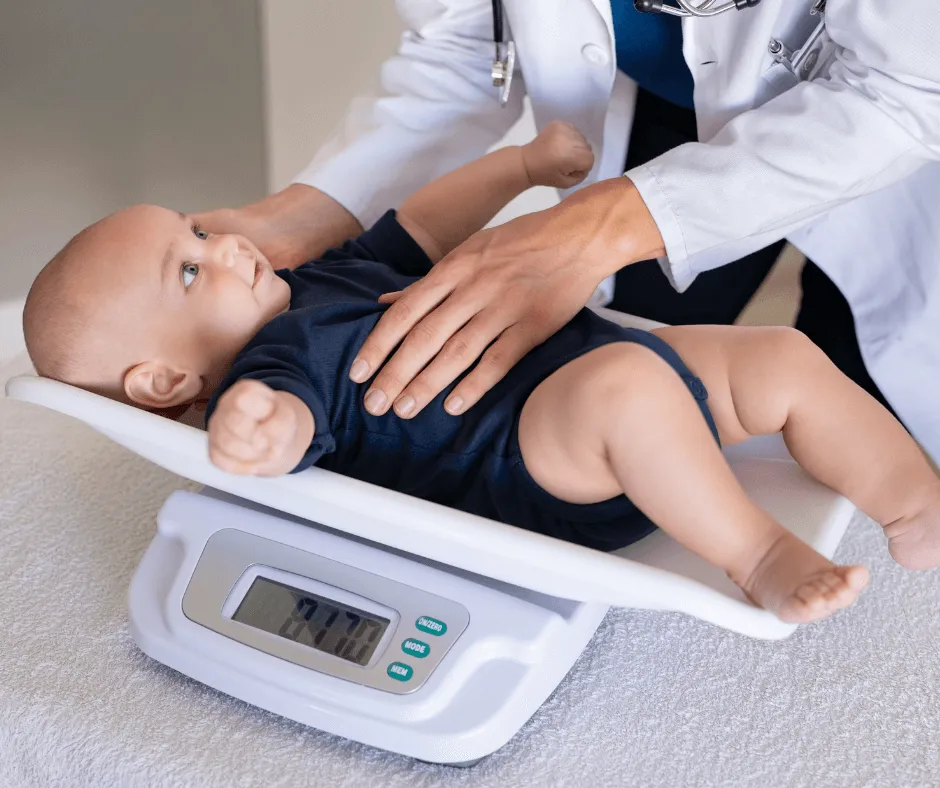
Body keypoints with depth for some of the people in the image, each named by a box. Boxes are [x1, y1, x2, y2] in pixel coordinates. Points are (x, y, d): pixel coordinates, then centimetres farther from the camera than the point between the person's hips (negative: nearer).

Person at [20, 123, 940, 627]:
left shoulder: (311, 283, 20)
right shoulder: (270, 357, -10)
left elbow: (416, 231, 32)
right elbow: (289, 414, -34)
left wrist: (526, 164, 34)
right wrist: (253, 426, -57)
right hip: (529, 468, -10)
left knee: (787, 360, 5)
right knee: (625, 382, -40)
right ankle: (759, 555, -24)